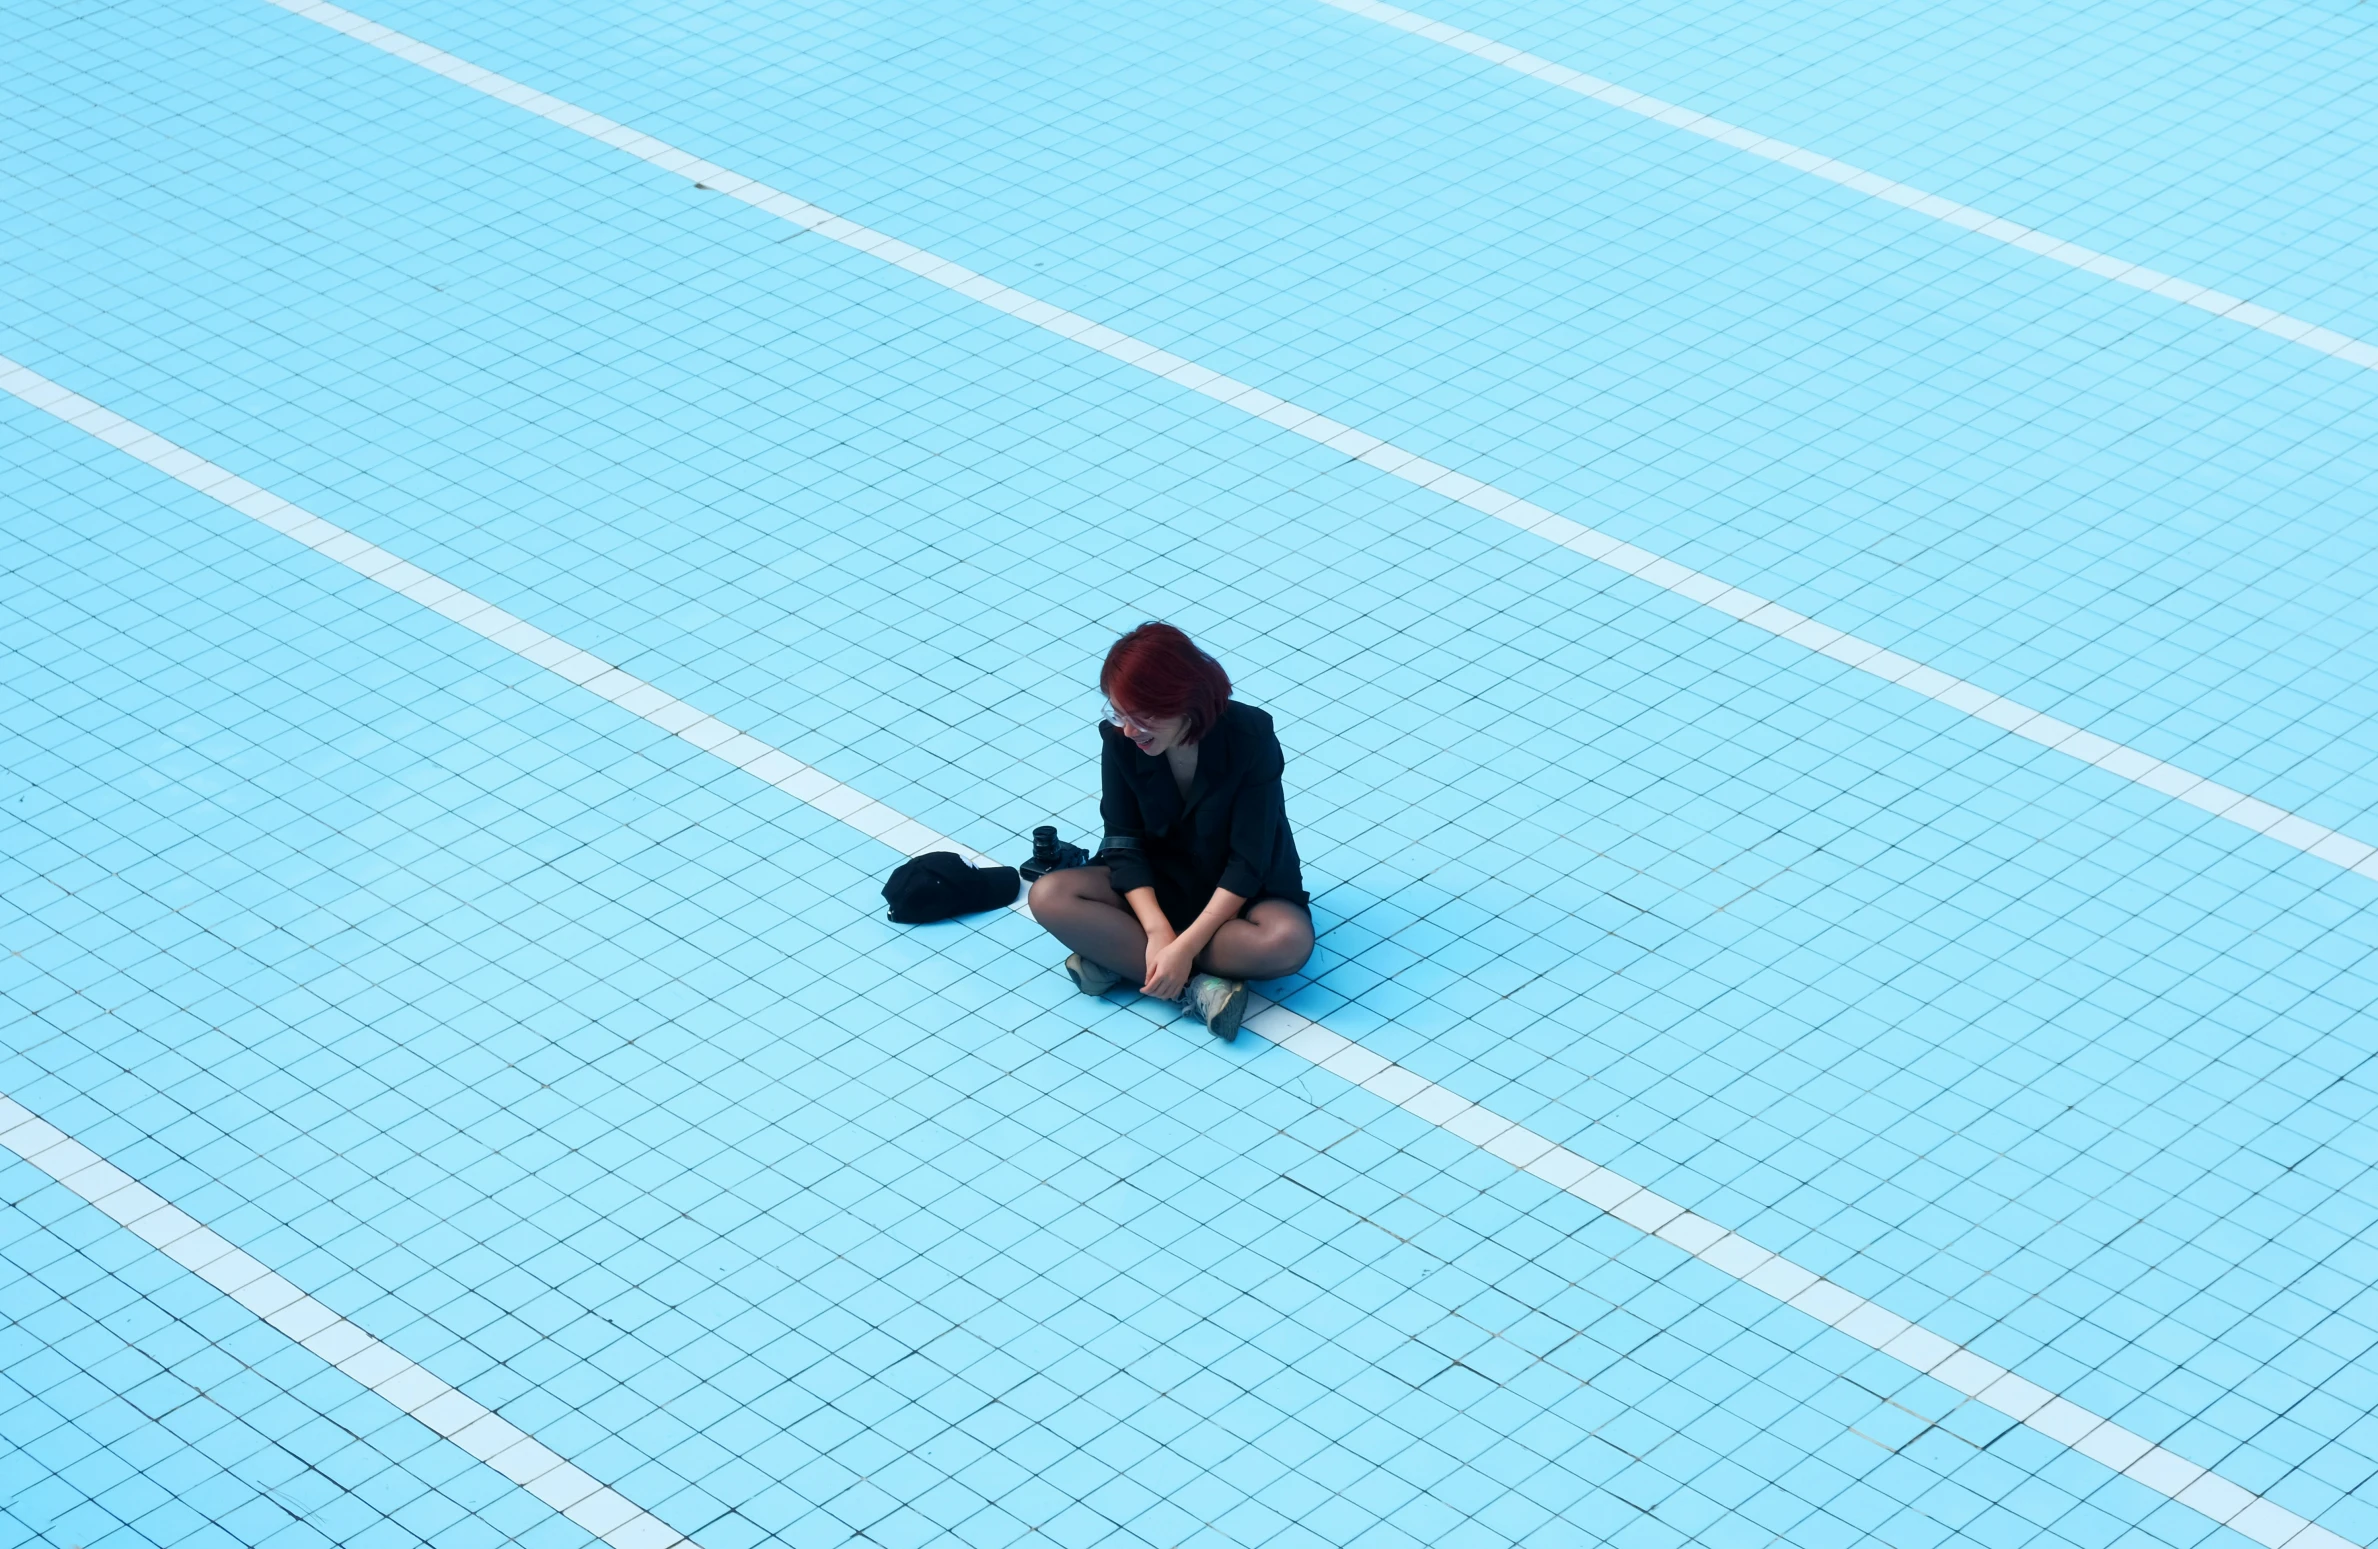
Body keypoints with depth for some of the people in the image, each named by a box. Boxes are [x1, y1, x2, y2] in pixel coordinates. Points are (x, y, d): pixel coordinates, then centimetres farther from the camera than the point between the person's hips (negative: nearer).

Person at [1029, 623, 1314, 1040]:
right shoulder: (1120, 739, -17)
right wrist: (1158, 931, -27)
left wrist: (1185, 946, -31)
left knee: (1290, 940, -36)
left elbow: (1248, 863, -25)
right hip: (1157, 884, 3)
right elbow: (1124, 845, -13)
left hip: (1241, 893, -3)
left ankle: (1120, 957, -23)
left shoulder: (1251, 739, -26)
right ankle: (1199, 985, -28)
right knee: (1049, 896, -23)